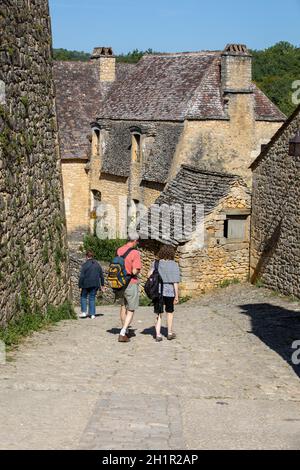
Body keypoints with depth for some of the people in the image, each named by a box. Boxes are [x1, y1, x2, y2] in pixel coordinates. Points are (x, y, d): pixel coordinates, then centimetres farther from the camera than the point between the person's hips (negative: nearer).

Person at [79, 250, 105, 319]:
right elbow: (101, 275, 12)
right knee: (92, 298, 10)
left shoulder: (85, 264, -10)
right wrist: (102, 284, 21)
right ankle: (92, 314, 7)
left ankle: (84, 312, 5)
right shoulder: (97, 264, 6)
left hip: (86, 284, -4)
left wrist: (80, 286, -6)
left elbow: (81, 276, -12)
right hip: (95, 284, 4)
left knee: (83, 297, 13)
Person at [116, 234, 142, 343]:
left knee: (123, 306, 22)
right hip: (131, 284, -6)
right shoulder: (135, 253, -17)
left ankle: (125, 330, 33)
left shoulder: (119, 251, 3)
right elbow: (135, 271, -21)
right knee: (131, 310, 4)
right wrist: (138, 271, -1)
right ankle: (122, 334, -5)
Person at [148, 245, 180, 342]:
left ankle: (158, 334, -2)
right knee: (170, 312, 19)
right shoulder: (174, 265, -6)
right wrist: (177, 296, -5)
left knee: (159, 314, 9)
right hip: (169, 291, -1)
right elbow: (175, 282, -9)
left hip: (157, 291, 1)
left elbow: (149, 275, -8)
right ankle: (170, 333, 30)